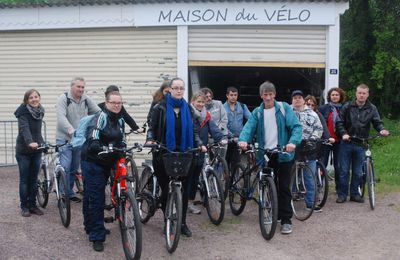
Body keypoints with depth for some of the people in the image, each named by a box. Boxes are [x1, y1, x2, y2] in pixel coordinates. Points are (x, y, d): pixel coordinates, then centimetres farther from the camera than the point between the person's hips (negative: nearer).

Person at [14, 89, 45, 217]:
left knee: (34, 179, 10)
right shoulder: (23, 112, -14)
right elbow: (24, 128, -29)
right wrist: (30, 142, -45)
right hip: (24, 150, -5)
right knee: (24, 179, 3)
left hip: (36, 150, 5)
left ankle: (32, 205, 18)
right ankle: (24, 206, 12)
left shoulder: (40, 111, 4)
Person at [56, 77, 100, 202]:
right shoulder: (63, 98, -7)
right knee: (65, 168, -11)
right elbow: (61, 117, -20)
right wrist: (71, 130, -36)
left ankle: (70, 193, 25)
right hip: (64, 139, -5)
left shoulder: (86, 100, 7)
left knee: (74, 168, 13)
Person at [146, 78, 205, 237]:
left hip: (184, 154, 3)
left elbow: (193, 130, 15)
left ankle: (182, 222, 14)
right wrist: (150, 139, -17)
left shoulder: (188, 108, 12)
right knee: (166, 188, -1)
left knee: (183, 188, 2)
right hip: (164, 154, -3)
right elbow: (152, 127, 1)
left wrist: (199, 144, 2)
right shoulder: (160, 107, 1)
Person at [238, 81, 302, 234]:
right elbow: (249, 127, -6)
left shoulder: (284, 108, -1)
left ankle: (286, 220, 7)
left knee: (284, 187, 0)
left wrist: (293, 142, -29)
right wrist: (243, 140, -28)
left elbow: (296, 126, -10)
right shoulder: (257, 112, 8)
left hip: (283, 154, -3)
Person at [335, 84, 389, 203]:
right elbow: (339, 122, 0)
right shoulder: (347, 107, 0)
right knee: (344, 170, 3)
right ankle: (342, 194, 13)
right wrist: (343, 134, -15)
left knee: (357, 171, 9)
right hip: (346, 143, -1)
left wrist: (382, 130, -21)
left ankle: (354, 193, 22)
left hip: (361, 144, 1)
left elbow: (377, 122, 0)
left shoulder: (372, 109, 4)